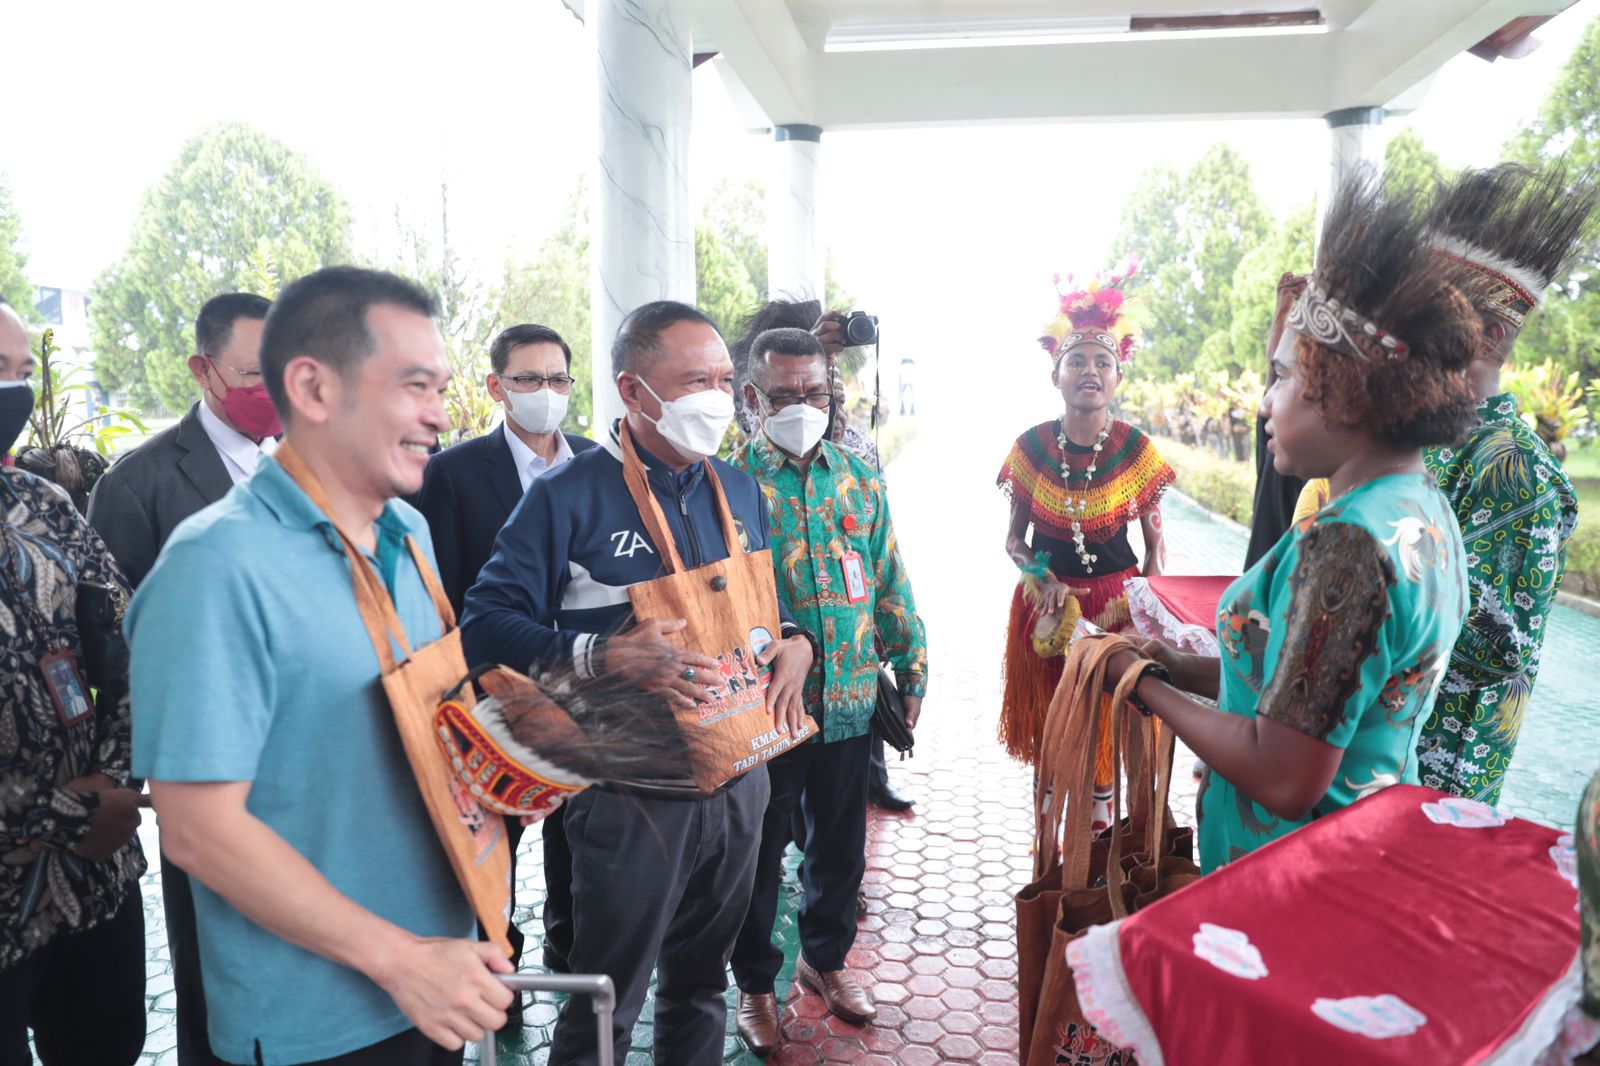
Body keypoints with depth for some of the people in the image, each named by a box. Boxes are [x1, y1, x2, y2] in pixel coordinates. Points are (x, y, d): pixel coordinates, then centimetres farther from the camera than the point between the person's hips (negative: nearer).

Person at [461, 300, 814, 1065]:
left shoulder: (738, 490, 6)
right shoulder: (567, 498, -13)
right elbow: (486, 624, -15)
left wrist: (795, 641, -5)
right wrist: (605, 656, -29)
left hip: (737, 779, 6)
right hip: (633, 794, -5)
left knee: (701, 981, 23)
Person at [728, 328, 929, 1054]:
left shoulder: (859, 478, 5)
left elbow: (890, 581, 10)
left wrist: (911, 667, 9)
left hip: (851, 700, 4)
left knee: (841, 843, 18)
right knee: (758, 850, 12)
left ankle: (826, 958, 42)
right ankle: (756, 982, 34)